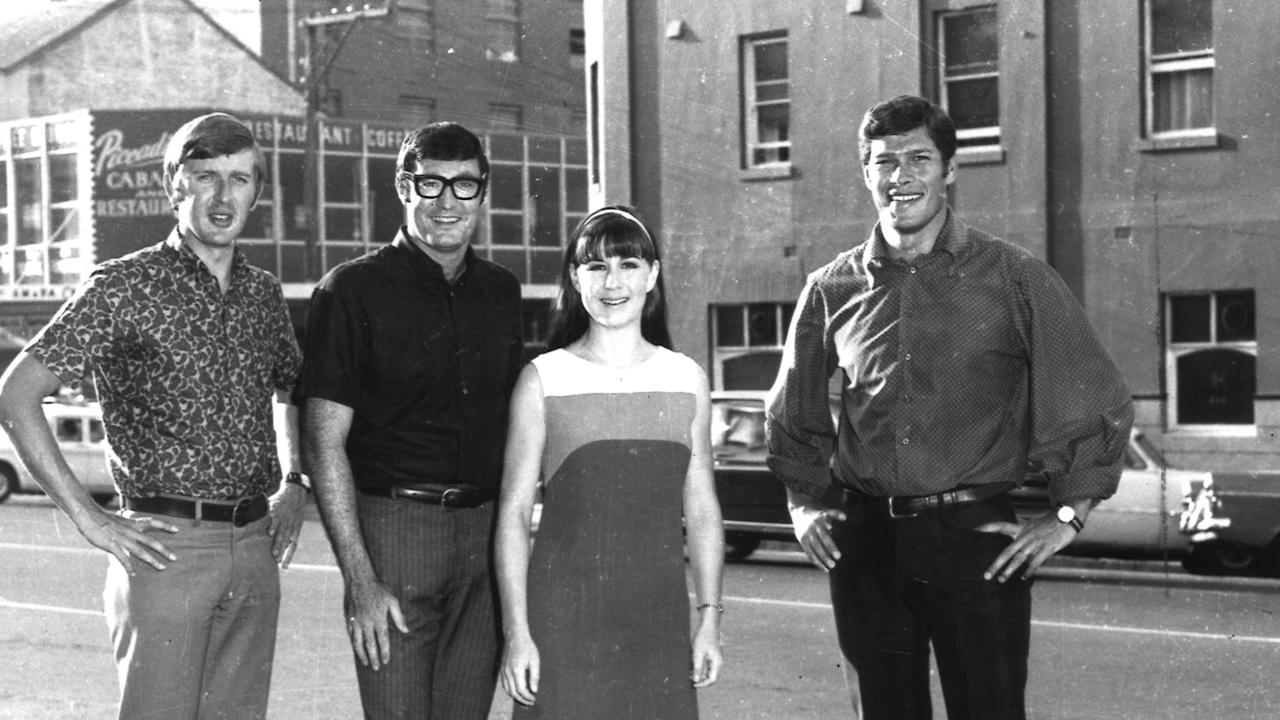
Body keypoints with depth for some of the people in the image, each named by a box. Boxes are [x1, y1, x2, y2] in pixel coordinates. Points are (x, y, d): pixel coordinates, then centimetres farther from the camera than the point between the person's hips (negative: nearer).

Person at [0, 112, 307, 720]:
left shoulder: (263, 292, 11)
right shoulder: (124, 286, -7)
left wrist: (294, 483, 14)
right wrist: (89, 520, -13)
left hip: (255, 547, 6)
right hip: (167, 545, -5)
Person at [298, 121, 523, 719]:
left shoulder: (501, 292, 12)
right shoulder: (353, 290, -4)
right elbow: (323, 441, -8)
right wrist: (359, 579, -14)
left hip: (486, 534, 5)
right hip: (394, 528, -5)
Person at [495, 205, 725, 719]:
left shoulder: (687, 379, 6)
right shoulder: (543, 381, -2)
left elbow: (701, 509, 9)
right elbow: (514, 514, -2)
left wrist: (710, 618, 5)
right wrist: (516, 632, -7)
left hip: (659, 617, 2)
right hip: (565, 614, -2)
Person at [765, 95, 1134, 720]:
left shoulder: (1013, 279, -3)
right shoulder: (834, 288, 6)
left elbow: (1097, 401, 1)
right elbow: (793, 415, 20)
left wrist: (1066, 516, -3)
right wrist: (803, 502, 9)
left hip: (975, 538, -3)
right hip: (863, 539, 3)